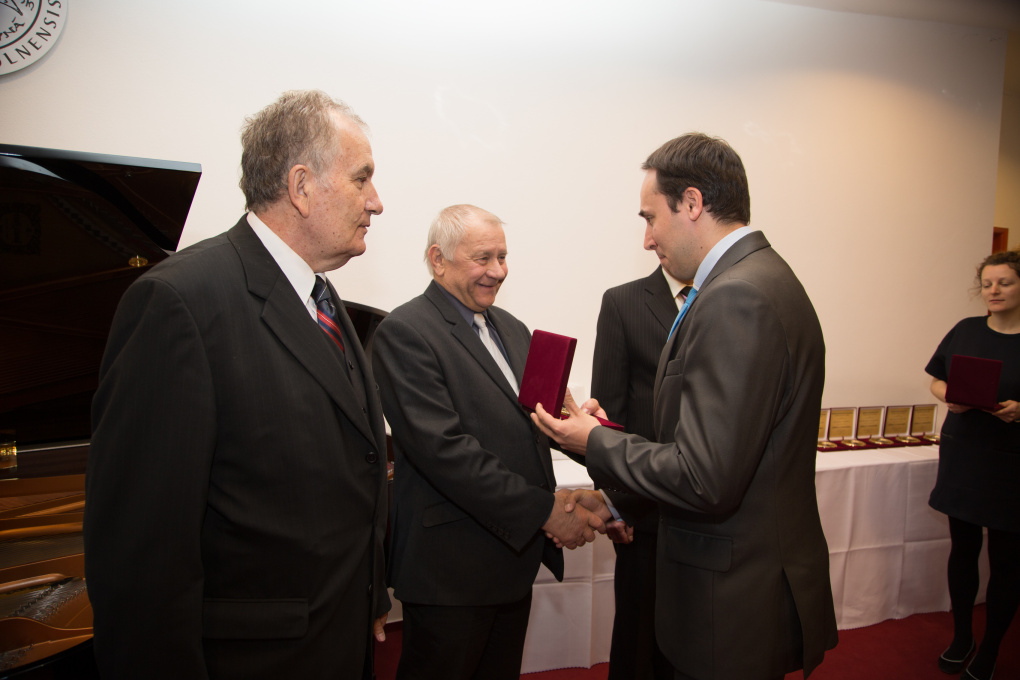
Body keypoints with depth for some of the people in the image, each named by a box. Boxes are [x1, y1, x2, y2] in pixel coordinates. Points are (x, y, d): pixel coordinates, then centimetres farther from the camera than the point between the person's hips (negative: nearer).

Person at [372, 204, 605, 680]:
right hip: (451, 568, -7)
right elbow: (443, 448, -22)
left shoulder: (512, 329, 12)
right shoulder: (404, 332, -14)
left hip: (517, 558, 8)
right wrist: (544, 510, -20)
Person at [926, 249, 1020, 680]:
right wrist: (951, 398, -10)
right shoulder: (966, 331, 4)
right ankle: (961, 636, 31)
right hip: (962, 456, 3)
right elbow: (937, 381, 10)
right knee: (963, 548, 13)